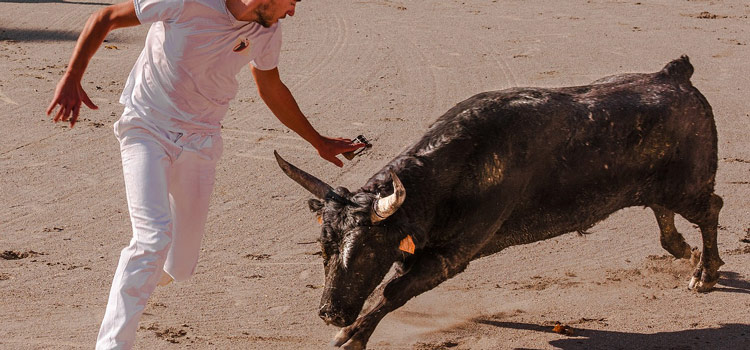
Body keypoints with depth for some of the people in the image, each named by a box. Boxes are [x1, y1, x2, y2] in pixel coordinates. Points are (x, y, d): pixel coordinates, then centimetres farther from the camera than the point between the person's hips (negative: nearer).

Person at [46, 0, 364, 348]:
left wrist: (318, 142, 25)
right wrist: (71, 78, -21)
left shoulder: (267, 32, -4)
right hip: (146, 129, -5)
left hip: (200, 143, 5)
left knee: (180, 266, 8)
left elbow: (272, 90, 16)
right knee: (154, 237, -24)